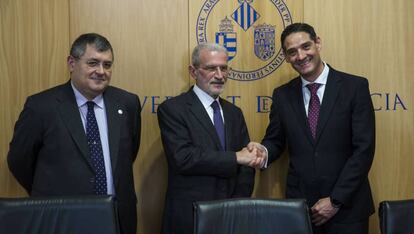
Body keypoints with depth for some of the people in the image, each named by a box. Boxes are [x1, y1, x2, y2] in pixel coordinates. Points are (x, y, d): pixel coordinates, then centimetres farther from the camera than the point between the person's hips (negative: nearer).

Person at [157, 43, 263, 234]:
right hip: (190, 217, -5)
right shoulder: (172, 109, -8)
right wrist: (235, 158, -17)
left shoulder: (234, 113, 10)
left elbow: (246, 165, 6)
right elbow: (183, 157, -21)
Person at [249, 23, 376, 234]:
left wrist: (335, 200, -11)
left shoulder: (355, 86, -5)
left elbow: (364, 148, -9)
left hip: (347, 207, -2)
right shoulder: (282, 95, 4)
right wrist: (264, 150, -12)